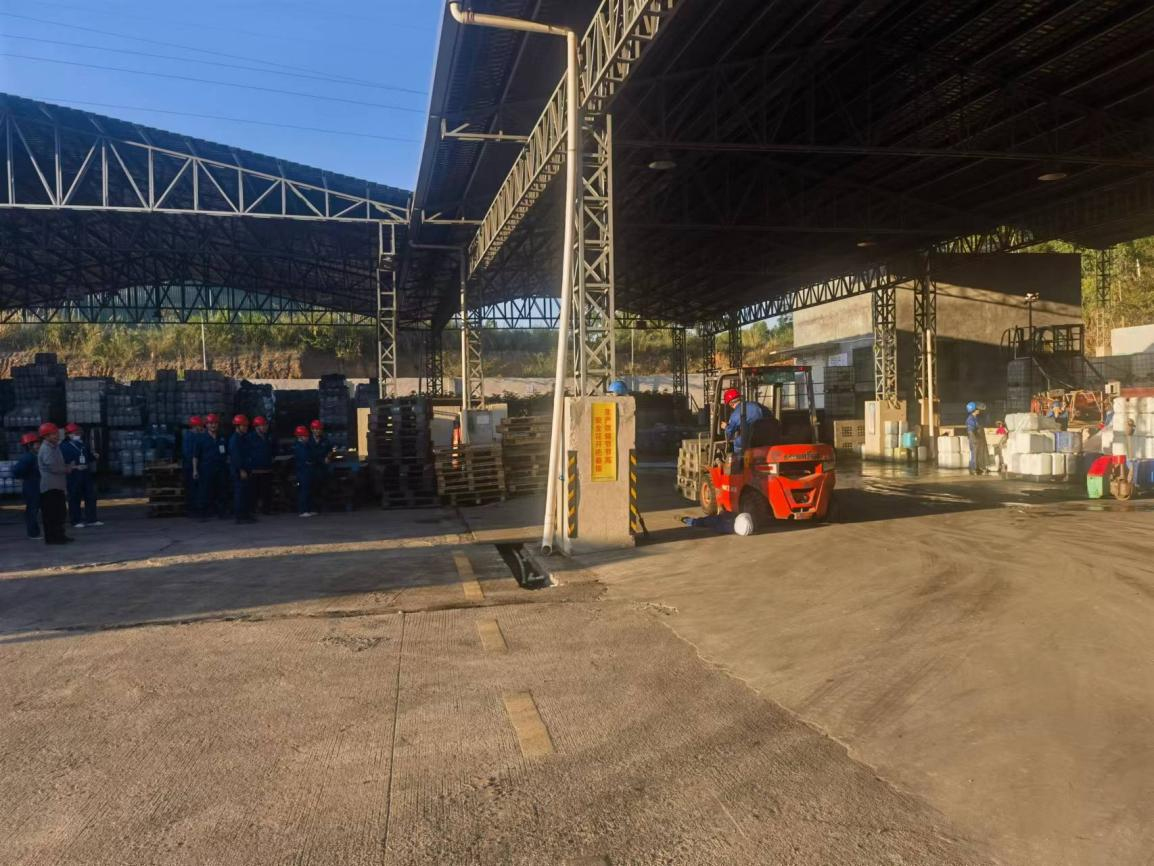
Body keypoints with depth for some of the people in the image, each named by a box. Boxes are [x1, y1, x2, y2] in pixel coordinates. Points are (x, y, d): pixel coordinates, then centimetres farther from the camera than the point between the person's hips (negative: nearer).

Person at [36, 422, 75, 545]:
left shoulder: (54, 447, 18)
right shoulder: (46, 449, -14)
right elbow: (53, 467, -23)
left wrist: (67, 467, 6)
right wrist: (68, 469, -8)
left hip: (57, 485, 10)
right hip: (50, 487, -10)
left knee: (60, 513, 14)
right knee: (51, 514, -8)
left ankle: (59, 535, 21)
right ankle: (52, 537, -5)